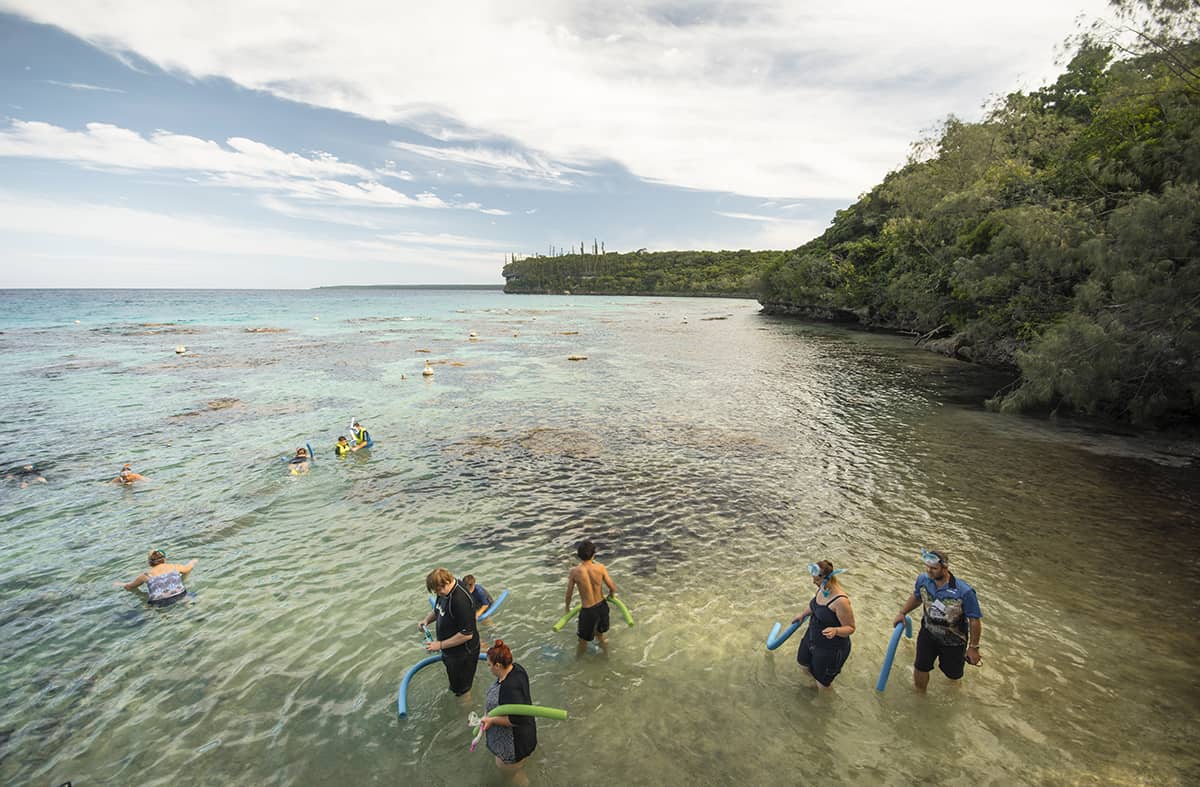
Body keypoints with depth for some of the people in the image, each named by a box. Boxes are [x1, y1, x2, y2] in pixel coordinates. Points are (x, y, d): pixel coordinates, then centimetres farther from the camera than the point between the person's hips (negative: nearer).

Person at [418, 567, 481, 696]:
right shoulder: (443, 592, -7)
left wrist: (441, 645, -25)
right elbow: (438, 610, 15)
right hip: (449, 649, 8)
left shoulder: (461, 600, -35)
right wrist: (427, 619, -5)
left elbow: (467, 634, -32)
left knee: (461, 687, 13)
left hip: (462, 652, -8)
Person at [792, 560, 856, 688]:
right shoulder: (822, 588, -11)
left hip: (831, 647, -7)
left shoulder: (840, 601, -35)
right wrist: (803, 615, 22)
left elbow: (850, 628, -24)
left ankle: (826, 685, 51)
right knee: (803, 659, 28)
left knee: (821, 674, 20)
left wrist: (835, 630, -42)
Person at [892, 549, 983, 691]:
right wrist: (902, 613, -2)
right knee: (920, 667, 8)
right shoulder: (923, 579, -20)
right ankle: (919, 693, 36)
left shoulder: (964, 592, -34)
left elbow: (975, 620, -21)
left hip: (953, 640, -2)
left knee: (953, 674, 19)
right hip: (928, 632, 2)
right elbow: (916, 597, 4)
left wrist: (974, 647, -13)